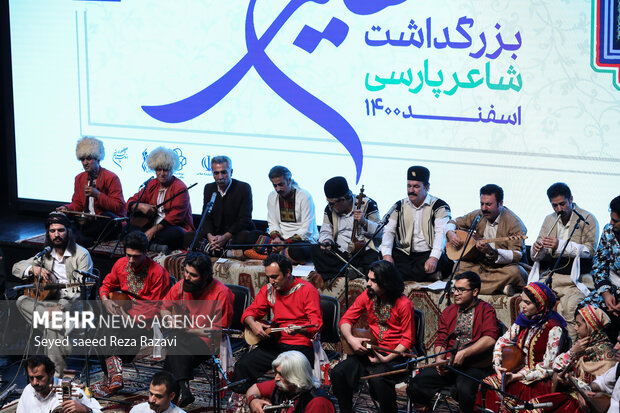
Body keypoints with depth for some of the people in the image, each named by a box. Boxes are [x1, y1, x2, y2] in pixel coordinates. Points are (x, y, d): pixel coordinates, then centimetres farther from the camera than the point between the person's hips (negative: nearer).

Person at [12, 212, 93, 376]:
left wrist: (61, 306, -27)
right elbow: (16, 268, 13)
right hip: (51, 301, 6)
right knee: (22, 301, -21)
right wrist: (34, 269, -10)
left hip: (74, 305, -6)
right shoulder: (46, 255, 14)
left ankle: (56, 372, -31)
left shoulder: (81, 254, -5)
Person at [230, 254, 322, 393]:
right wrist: (253, 324, -8)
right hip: (275, 343, 5)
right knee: (242, 365, -14)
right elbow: (250, 312, 16)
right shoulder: (269, 290, 11)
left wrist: (298, 329, -33)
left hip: (301, 346, -5)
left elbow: (316, 324, -13)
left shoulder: (307, 290, -6)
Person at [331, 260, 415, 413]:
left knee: (378, 379, -34)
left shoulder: (403, 304, -13)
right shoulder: (367, 296, 2)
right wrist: (351, 339, -12)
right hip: (369, 350, 5)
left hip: (395, 356, -5)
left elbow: (408, 340, -10)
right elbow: (346, 320, 9)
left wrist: (386, 359, -19)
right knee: (338, 372, -16)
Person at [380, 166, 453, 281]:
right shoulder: (400, 206, 14)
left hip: (428, 253, -2)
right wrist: (386, 254, -14)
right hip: (404, 253, 2)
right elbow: (389, 231, 7)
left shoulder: (439, 206, 1)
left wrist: (434, 257, -31)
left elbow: (441, 233, -13)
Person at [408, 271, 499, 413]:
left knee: (465, 389, -36)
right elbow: (441, 340, 16)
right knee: (416, 384, -16)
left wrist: (464, 353, -21)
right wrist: (439, 360, -6)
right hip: (448, 365, 5)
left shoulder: (486, 310, 2)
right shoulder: (448, 312, 19)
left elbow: (490, 339, -13)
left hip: (475, 367, -5)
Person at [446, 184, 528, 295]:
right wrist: (450, 234, -7)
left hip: (503, 266, -5)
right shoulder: (478, 215, 4)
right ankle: (499, 287, -23)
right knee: (459, 266, -26)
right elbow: (453, 223, 18)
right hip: (480, 264, 5)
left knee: (514, 272, -37)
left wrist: (491, 251, -35)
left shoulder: (514, 223, -14)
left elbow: (517, 255, -20)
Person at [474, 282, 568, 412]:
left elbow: (548, 366, -15)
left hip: (540, 381, -6)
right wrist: (497, 366, -2)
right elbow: (502, 342, 16)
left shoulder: (554, 329, -13)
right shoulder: (523, 320, 8)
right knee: (488, 384, -17)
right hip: (516, 373, 6)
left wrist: (517, 376, -17)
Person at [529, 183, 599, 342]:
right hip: (549, 276, 5)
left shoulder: (587, 219, 2)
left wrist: (561, 245, -20)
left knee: (569, 306, -34)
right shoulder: (549, 220, 19)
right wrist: (537, 249, -9)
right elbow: (536, 256, 17)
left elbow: (590, 250, -9)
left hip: (574, 279, -5)